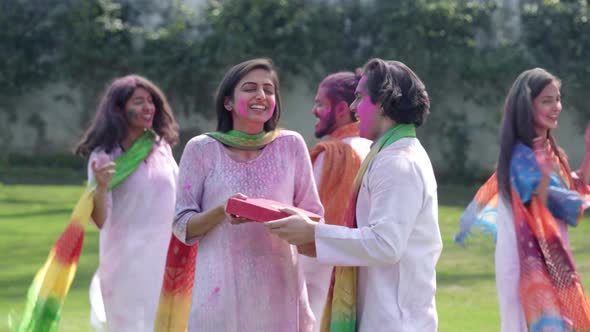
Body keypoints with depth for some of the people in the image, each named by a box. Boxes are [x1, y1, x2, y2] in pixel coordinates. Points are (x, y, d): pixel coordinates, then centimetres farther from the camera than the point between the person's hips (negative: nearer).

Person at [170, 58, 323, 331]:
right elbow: (182, 226, 2)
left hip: (279, 290, 1)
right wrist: (222, 211, -17)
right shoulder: (202, 149, 1)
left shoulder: (290, 145, 5)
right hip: (222, 291, -1)